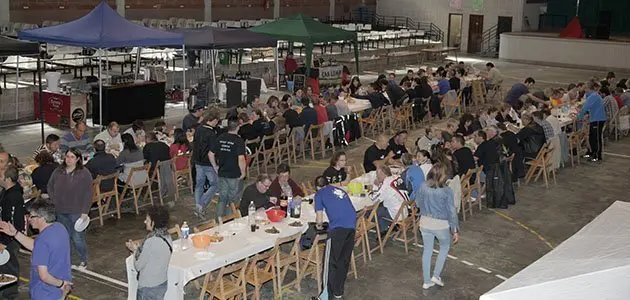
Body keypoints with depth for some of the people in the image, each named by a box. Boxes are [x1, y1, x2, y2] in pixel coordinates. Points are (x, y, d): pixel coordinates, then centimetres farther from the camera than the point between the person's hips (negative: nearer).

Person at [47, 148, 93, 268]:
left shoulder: (84, 173, -8)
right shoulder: (58, 172, 5)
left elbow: (88, 194, -8)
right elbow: (50, 187, 15)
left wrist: (85, 212, -12)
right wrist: (55, 201, 2)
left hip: (77, 212, -5)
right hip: (61, 211, 5)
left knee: (77, 238, -3)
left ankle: (83, 261, 15)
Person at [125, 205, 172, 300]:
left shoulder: (151, 241, -27)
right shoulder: (166, 237, -1)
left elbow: (139, 266, -16)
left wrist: (135, 250, -1)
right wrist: (138, 247, 5)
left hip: (149, 288, -8)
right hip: (162, 284, 8)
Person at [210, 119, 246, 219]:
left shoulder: (220, 138, 1)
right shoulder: (239, 141, -17)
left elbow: (211, 154, 5)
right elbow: (241, 159, -26)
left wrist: (215, 167, 14)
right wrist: (243, 172, -13)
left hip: (222, 173, 5)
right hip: (235, 175, -5)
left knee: (222, 198, 17)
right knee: (232, 200, 9)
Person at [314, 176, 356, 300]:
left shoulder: (319, 193, 12)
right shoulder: (340, 190, 27)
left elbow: (319, 219, 5)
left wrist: (318, 225, 29)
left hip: (338, 227, -6)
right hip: (352, 225, 6)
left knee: (331, 261, 3)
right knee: (344, 261, 16)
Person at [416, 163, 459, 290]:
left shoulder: (423, 187, -9)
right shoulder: (446, 191, -19)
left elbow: (418, 203, 7)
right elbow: (451, 212, -13)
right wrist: (455, 230, -4)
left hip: (425, 223, 3)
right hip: (441, 225, -3)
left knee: (427, 250, 17)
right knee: (444, 247, 24)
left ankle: (426, 281, 26)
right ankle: (436, 275, 21)